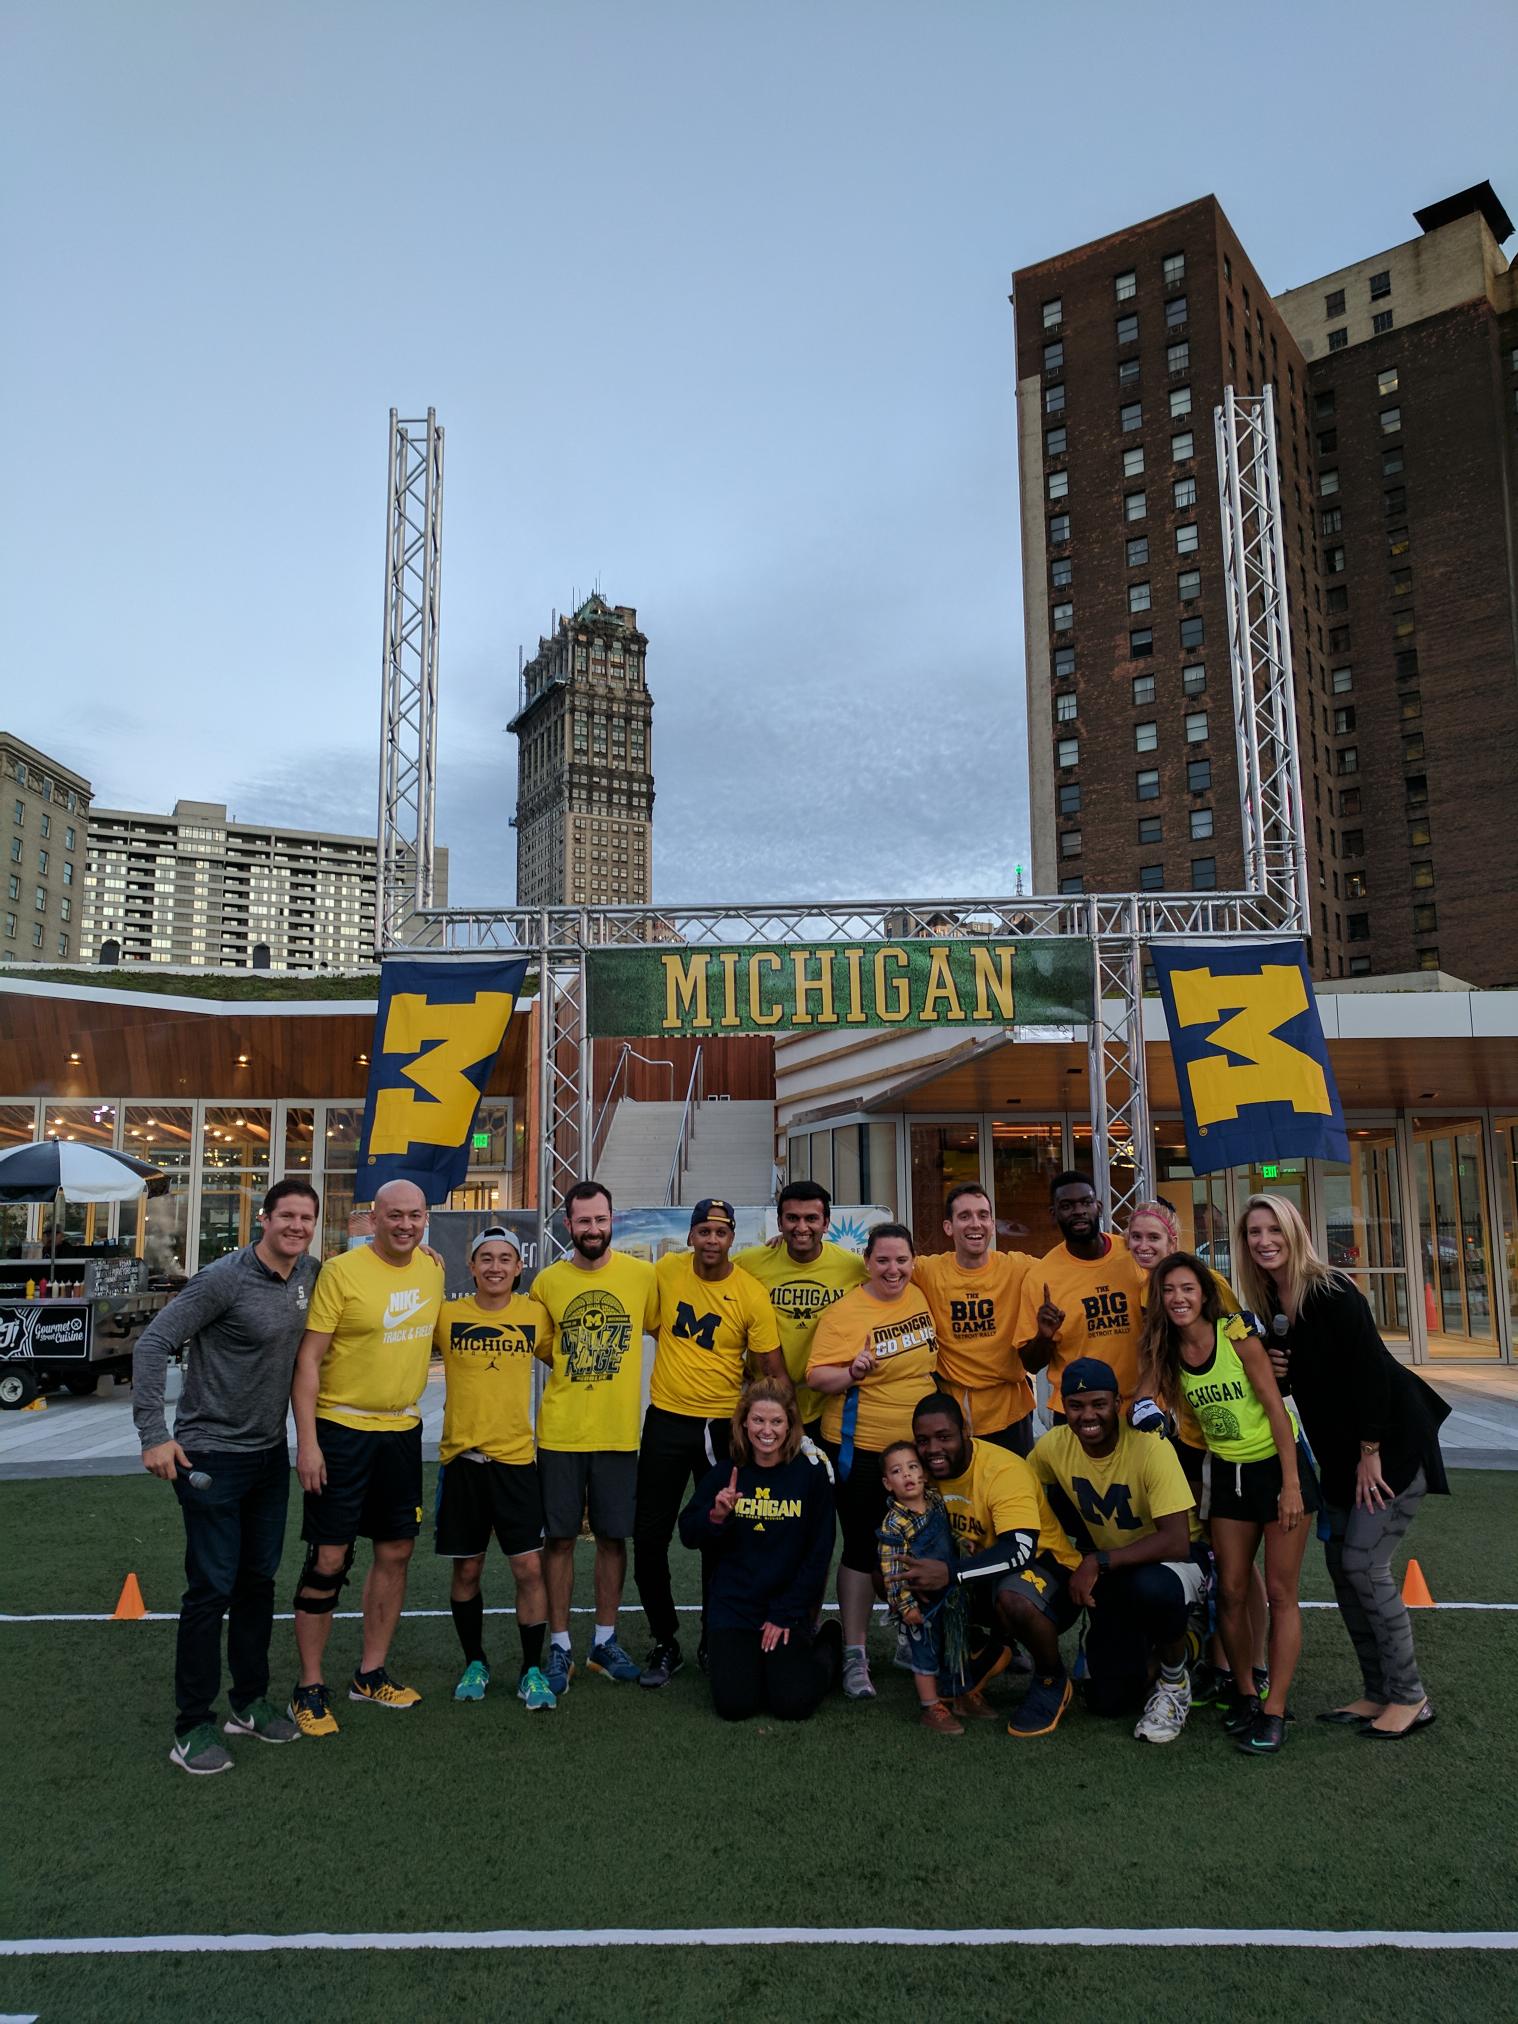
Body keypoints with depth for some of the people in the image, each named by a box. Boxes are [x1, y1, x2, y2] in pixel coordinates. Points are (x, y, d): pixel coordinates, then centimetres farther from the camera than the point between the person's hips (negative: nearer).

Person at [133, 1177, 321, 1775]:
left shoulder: (310, 1272, 1)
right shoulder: (226, 1278, -18)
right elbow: (152, 1344, -17)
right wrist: (154, 1433, -20)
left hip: (270, 1454, 7)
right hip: (212, 1455, -6)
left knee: (259, 1581, 15)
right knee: (212, 1589, -1)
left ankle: (249, 1702, 29)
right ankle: (193, 1726, 12)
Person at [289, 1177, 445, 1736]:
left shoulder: (433, 1269, 3)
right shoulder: (341, 1271, -14)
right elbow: (307, 1359, -13)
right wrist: (307, 1442, -17)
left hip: (402, 1430, 6)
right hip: (341, 1430, -6)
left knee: (395, 1552, 12)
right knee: (328, 1559, -1)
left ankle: (370, 1674, 28)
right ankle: (309, 1689, 14)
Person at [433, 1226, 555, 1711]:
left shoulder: (535, 1314, 1)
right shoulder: (447, 1315, -3)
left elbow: (559, 1358, 17)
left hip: (516, 1458, 0)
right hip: (461, 1458, 0)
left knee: (529, 1567, -2)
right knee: (466, 1570, 10)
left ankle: (532, 1671, 14)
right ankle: (475, 1663, 30)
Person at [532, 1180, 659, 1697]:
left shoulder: (643, 1275, -2)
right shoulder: (547, 1282, 0)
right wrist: (572, 1369, 1)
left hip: (619, 1431, 0)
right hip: (560, 1432, 0)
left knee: (613, 1537, 9)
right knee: (559, 1538, 5)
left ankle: (604, 1641, 26)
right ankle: (559, 1646, 19)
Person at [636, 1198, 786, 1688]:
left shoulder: (752, 1294, -11)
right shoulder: (666, 1271, -5)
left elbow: (774, 1372, -8)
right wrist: (679, 1356, 6)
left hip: (724, 1424, -1)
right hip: (666, 1420, 2)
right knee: (649, 1539, 4)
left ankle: (715, 1641, 29)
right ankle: (665, 1644, 21)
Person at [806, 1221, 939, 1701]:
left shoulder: (920, 1297, 3)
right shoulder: (844, 1312, -15)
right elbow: (816, 1376, -17)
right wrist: (852, 1373, -34)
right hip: (861, 1446, -6)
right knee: (863, 1547, 1)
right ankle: (854, 1656, 11)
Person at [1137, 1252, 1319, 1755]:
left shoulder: (1236, 1332, -18)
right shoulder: (1167, 1354, -4)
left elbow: (1275, 1407, -17)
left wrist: (1291, 1484, -18)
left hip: (1278, 1463, -5)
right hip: (1227, 1473, 5)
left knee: (1281, 1593, -1)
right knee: (1231, 1591, 5)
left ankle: (1274, 1710, 5)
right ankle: (1244, 1694, 22)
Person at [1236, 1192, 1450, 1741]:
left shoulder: (1331, 1292, -21)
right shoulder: (1269, 1304, 2)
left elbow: (1370, 1372, -22)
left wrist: (1370, 1454, -19)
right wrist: (1275, 1372, -9)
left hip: (1394, 1440, -8)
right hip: (1340, 1451, 8)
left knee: (1364, 1562, -10)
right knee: (1340, 1564, 7)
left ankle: (1410, 1697, 5)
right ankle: (1378, 1693, 19)